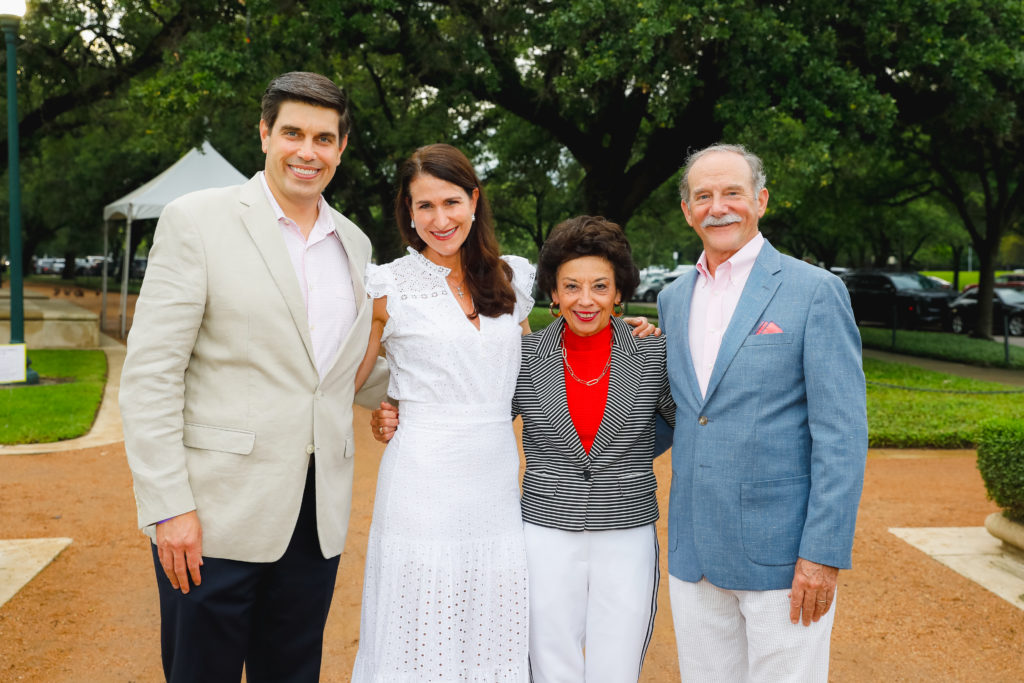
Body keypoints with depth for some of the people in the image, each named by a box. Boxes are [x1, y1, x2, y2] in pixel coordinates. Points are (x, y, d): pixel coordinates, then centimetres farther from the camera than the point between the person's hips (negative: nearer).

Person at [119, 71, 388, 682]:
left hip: (318, 517, 5)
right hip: (217, 515, -4)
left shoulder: (353, 243, 12)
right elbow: (149, 373, -8)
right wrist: (169, 507, -13)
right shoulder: (196, 220, -4)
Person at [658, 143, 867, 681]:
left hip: (783, 553, -5)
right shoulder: (673, 299, 11)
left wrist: (824, 554, -15)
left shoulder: (815, 291, -7)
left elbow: (842, 432, -11)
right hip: (694, 553, 5)